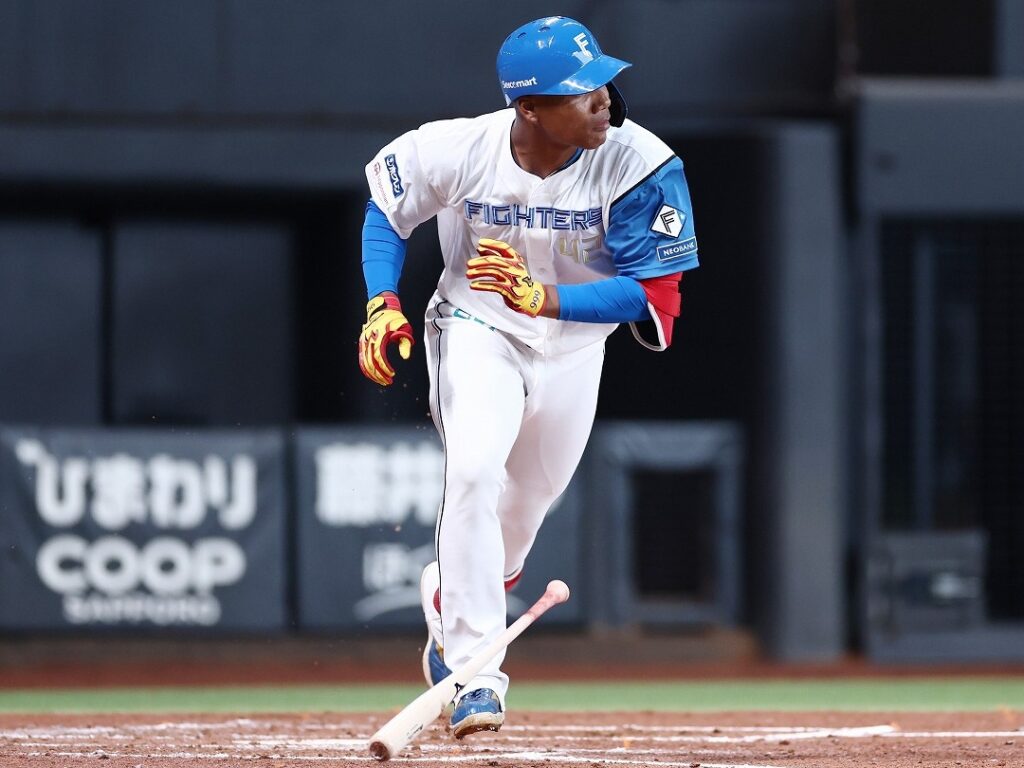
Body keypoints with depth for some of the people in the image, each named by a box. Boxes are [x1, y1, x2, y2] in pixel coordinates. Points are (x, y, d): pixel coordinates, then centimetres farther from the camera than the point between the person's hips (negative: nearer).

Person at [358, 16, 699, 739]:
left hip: (575, 341, 2)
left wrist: (545, 297, -39)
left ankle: (451, 600, 48)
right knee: (473, 469, -25)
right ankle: (474, 668, -20)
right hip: (476, 326, -2)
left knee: (532, 495, 16)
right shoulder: (457, 150, -26)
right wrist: (383, 304, -15)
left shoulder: (639, 164, -28)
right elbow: (386, 206, -4)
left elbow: (652, 295, -26)